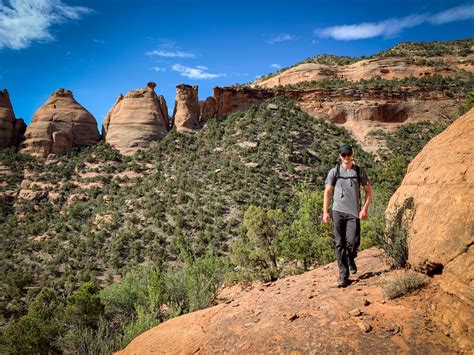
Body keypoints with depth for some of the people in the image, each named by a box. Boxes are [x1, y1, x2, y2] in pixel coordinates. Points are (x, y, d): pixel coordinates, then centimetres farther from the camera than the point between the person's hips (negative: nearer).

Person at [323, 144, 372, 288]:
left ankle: (351, 259, 31)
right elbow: (327, 192, 6)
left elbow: (368, 190, 9)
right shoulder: (334, 172, 4)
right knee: (340, 244, 0)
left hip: (354, 212, 0)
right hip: (338, 211, 0)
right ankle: (343, 275, 9)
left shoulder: (359, 171, 5)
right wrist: (325, 212, 0)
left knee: (352, 242, -5)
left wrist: (365, 209, -3)